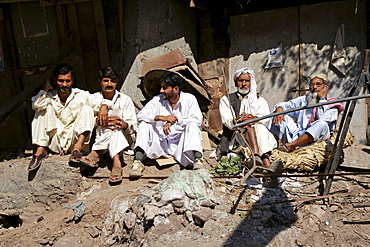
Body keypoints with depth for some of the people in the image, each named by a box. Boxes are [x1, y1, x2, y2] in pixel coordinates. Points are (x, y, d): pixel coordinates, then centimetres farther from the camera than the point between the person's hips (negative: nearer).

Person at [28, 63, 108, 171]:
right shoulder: (50, 96, 3)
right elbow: (36, 105, -18)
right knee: (46, 108, -10)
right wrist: (46, 88, -6)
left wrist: (103, 106, -21)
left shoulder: (81, 96, 1)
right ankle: (40, 149, -16)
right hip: (55, 142, 1)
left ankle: (77, 147, -29)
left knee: (87, 109, -15)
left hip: (74, 140, -1)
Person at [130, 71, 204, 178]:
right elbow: (141, 115, -8)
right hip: (161, 144, 2)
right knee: (144, 124, -15)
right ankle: (138, 162, -25)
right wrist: (161, 117, -24)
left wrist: (175, 120, -20)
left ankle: (198, 160, -37)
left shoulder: (189, 99, -2)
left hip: (180, 145, -2)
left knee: (192, 125, -26)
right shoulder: (158, 100, 3)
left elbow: (198, 119, -14)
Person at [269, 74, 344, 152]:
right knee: (279, 116, -6)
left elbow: (323, 119, -15)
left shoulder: (332, 106, 7)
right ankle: (279, 144, -25)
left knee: (322, 124, -33)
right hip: (296, 137, 4)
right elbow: (284, 105, 11)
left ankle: (289, 146, -35)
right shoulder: (303, 100, 20)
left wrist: (322, 99, -5)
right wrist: (279, 109, -13)